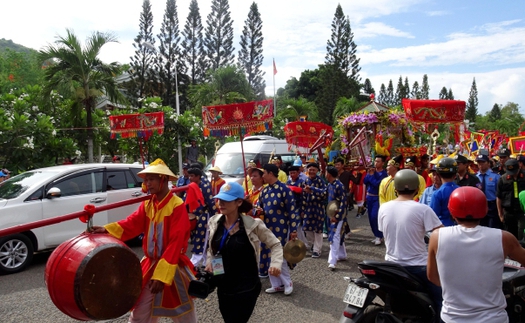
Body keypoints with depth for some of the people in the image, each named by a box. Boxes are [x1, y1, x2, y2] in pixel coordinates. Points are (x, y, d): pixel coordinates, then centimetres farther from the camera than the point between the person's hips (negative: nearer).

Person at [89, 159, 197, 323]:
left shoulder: (177, 206, -19)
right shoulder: (147, 204, 4)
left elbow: (175, 242, -23)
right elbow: (133, 223, -9)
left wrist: (162, 274, -25)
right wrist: (107, 229, -26)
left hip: (172, 267, -5)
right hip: (150, 264, 6)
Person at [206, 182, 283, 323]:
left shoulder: (252, 224, -16)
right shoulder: (214, 222, -3)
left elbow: (275, 245, -6)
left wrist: (276, 264, -22)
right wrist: (209, 262, -4)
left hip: (246, 288, -5)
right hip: (223, 287, 5)